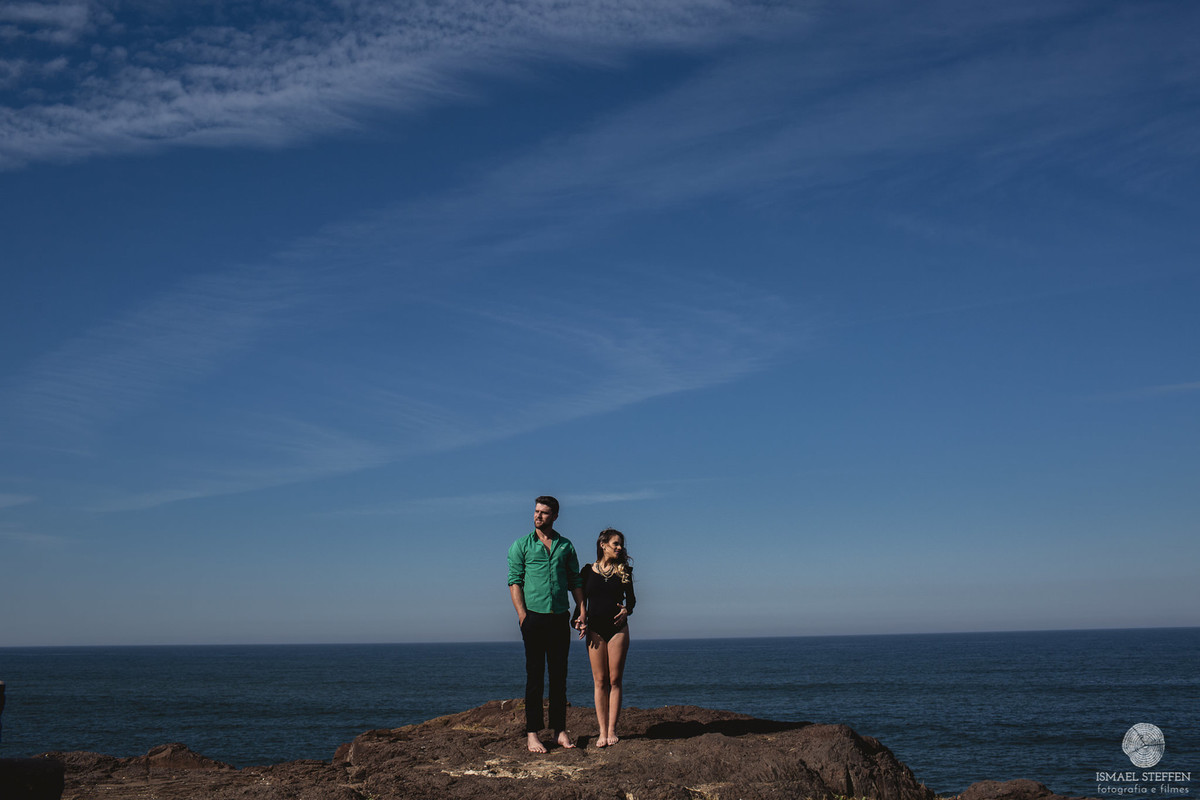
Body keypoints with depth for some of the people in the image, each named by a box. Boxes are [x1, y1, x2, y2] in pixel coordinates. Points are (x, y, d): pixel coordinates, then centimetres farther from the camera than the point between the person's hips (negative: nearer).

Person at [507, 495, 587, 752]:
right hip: (534, 616, -3)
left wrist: (581, 611, 3)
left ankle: (560, 730, 12)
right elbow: (514, 581, -2)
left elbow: (575, 581, 14)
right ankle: (532, 734, 2)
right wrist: (522, 615, -13)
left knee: (559, 675, 6)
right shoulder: (521, 545, 4)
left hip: (560, 618, 3)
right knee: (534, 675, -2)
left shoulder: (566, 546, 12)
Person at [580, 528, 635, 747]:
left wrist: (626, 610, -6)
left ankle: (612, 730, 3)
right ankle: (602, 731, 3)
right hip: (595, 629, 0)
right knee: (600, 681, 0)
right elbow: (582, 600, 9)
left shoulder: (623, 570, 6)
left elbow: (630, 597, 14)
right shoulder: (588, 571, 4)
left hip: (618, 628, 1)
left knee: (614, 680, 0)